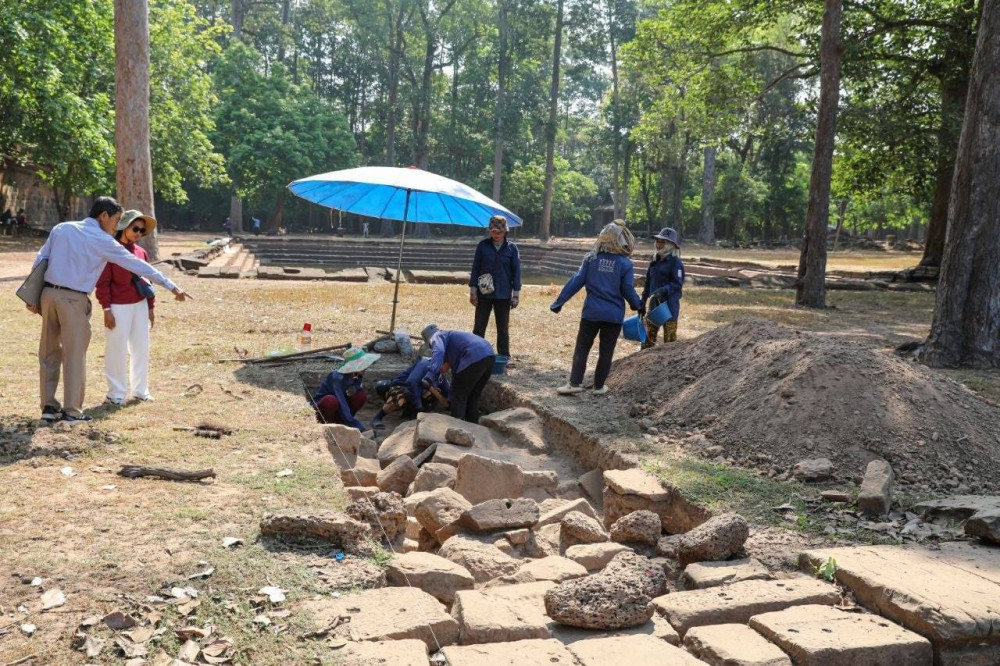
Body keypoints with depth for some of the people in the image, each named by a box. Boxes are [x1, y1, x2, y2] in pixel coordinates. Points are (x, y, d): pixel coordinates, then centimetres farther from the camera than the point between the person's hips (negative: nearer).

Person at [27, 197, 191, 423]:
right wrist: (172, 286, -4)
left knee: (49, 352, 13)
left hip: (49, 293, 6)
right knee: (74, 354, 2)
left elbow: (39, 261, 9)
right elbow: (137, 264, -6)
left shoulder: (61, 228, 10)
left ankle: (48, 406, 18)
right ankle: (72, 410, 5)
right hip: (73, 299, -6)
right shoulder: (103, 241, -5)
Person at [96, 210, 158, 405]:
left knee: (141, 348, 11)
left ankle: (140, 389, 24)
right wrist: (106, 309, -12)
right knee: (117, 350, 2)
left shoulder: (141, 252, 9)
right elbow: (103, 282, -8)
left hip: (140, 306, 6)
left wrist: (150, 307, 13)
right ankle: (117, 393, 13)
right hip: (119, 308, -6)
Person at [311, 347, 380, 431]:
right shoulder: (337, 378, -29)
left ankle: (340, 422, -3)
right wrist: (359, 428, -39)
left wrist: (355, 388, -21)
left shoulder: (358, 375, -9)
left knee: (361, 396, -16)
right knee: (331, 400, -38)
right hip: (320, 408, -6)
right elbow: (342, 404, -34)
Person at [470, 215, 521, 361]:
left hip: (503, 295, 0)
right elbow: (475, 268, 2)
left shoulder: (511, 248, 0)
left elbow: (516, 271, 2)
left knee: (503, 328, 8)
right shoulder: (483, 245, 0)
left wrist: (516, 294, -1)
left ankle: (504, 358, 16)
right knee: (479, 326, 4)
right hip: (484, 293, 0)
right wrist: (473, 290, -2)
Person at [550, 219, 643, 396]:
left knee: (582, 348, 8)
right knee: (606, 351, 11)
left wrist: (559, 302, -1)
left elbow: (576, 281, -6)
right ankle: (599, 386, 16)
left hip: (591, 313, 0)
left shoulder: (591, 258, -4)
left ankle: (574, 383, 1)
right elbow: (628, 291, -5)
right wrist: (638, 306, 14)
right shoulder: (625, 263, -8)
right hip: (614, 315, 0)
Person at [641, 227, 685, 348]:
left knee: (669, 338, 0)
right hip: (654, 303, 7)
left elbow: (678, 284, -16)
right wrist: (643, 300, 15)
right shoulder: (655, 260, 11)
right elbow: (648, 282, 16)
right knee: (648, 336, 8)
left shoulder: (675, 262, -10)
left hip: (670, 304, -7)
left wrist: (663, 290, -30)